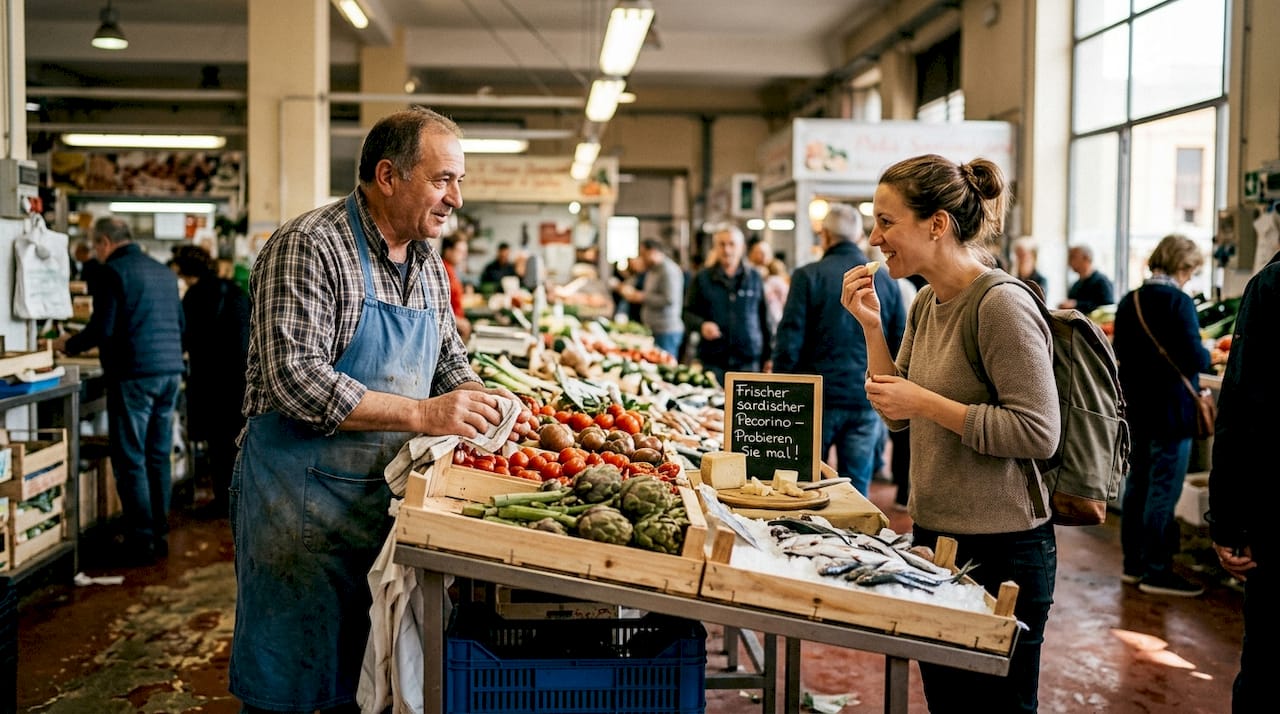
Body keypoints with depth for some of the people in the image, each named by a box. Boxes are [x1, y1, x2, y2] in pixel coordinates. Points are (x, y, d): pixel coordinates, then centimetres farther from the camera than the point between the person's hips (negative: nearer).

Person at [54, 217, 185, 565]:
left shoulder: (111, 272, -7)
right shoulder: (163, 271, 14)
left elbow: (102, 329, -12)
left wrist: (68, 345, 5)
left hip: (134, 375, -7)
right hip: (170, 372, 7)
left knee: (131, 461, -1)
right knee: (159, 457, 12)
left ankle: (141, 542, 1)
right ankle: (158, 535, 17)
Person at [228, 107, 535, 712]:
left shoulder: (428, 263, 10)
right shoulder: (308, 247, -15)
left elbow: (449, 359, 19)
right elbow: (295, 378, -24)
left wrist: (482, 402, -3)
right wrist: (422, 414, -26)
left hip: (388, 493, 7)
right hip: (302, 498, -7)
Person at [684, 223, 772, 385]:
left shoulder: (754, 278, 11)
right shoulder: (702, 278, 8)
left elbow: (764, 319, 12)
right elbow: (688, 312, 10)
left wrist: (768, 356, 10)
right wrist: (701, 325, -12)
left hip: (749, 361, 0)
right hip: (712, 361, 0)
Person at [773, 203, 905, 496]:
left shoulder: (808, 276, -6)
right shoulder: (886, 281, 4)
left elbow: (789, 343, -9)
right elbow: (901, 347, 7)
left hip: (817, 399, -2)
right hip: (867, 403, 3)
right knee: (857, 492, 8)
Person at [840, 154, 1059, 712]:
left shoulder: (1002, 305, -19)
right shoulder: (927, 303, 8)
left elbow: (1038, 434, -23)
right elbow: (897, 414, 12)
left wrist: (925, 402, -20)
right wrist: (871, 326, 1)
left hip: (999, 550, -8)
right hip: (933, 535, 9)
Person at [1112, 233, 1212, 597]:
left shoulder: (1129, 301, 7)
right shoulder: (1178, 302, -16)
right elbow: (1194, 359, -19)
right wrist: (1209, 355, 1)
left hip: (1135, 409, 8)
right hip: (1170, 411, -8)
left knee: (1136, 486, 14)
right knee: (1164, 492, -1)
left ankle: (1133, 563, 23)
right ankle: (1156, 571, 4)